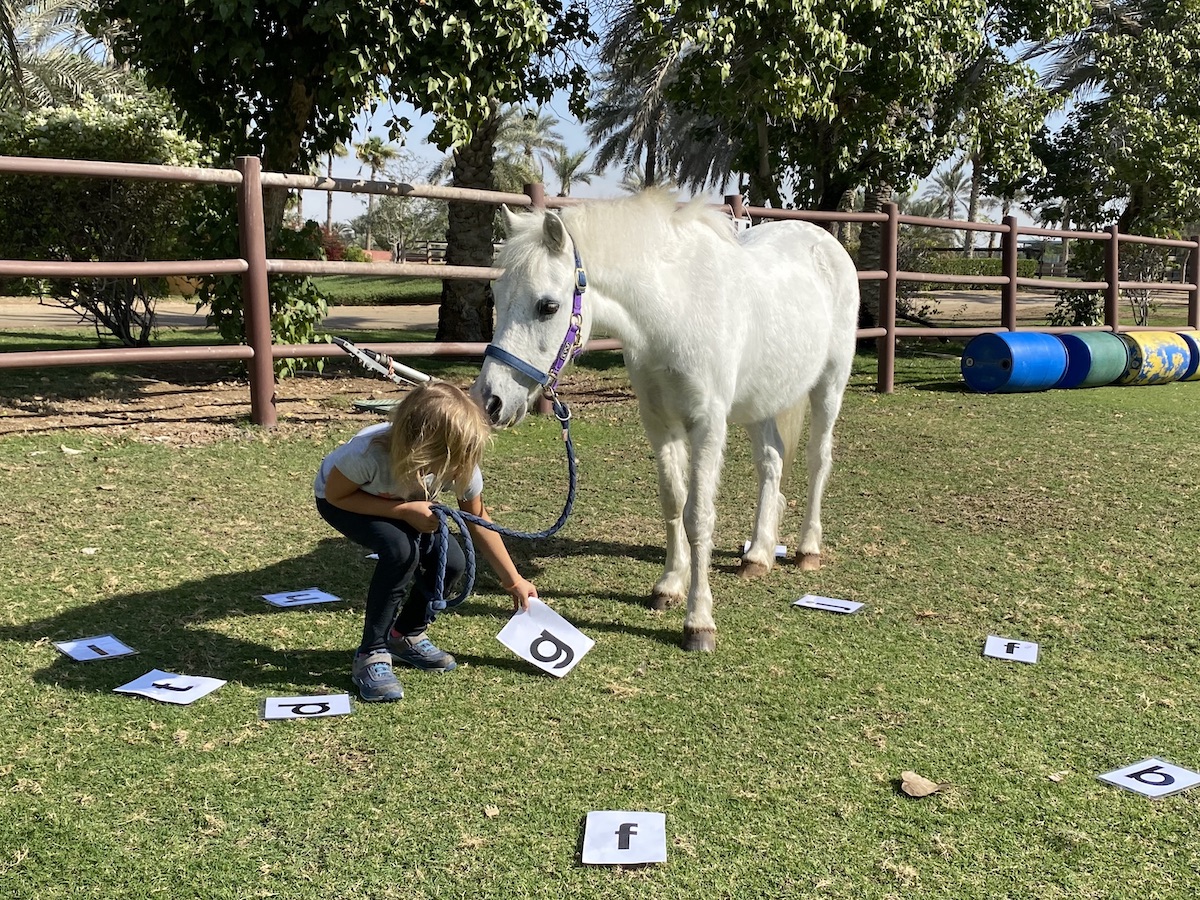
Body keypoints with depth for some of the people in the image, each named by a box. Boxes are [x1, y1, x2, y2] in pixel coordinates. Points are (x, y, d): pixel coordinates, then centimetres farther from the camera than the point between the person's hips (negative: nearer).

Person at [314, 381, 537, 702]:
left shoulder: (460, 462, -29)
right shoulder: (370, 453, -43)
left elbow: (478, 522, -13)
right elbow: (335, 494, -25)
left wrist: (514, 581, -10)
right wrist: (404, 511, -36)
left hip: (402, 503, 5)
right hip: (341, 500, -4)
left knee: (451, 562, -17)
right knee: (401, 550, -33)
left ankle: (406, 636, 11)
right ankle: (371, 655, -15)